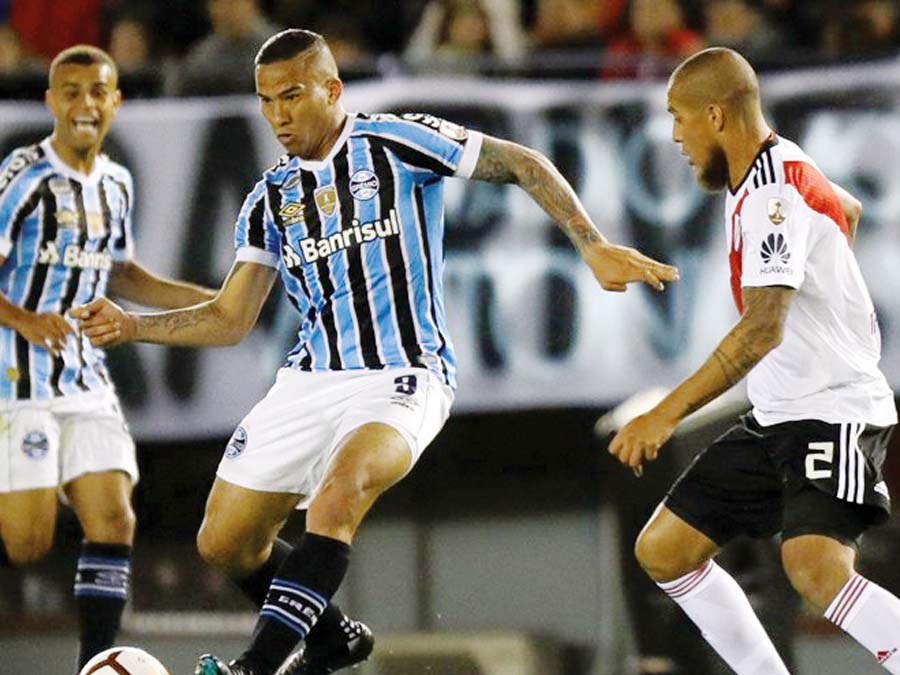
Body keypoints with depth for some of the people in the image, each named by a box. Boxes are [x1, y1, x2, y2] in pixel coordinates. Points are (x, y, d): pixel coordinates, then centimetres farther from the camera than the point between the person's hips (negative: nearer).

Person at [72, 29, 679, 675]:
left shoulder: (393, 142, -4)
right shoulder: (272, 197, 11)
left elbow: (524, 165, -1)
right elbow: (230, 318, 14)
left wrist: (593, 247, -10)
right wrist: (130, 326, 2)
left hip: (404, 377, -7)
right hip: (311, 379, 7)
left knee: (340, 491, -35)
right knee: (225, 542, 5)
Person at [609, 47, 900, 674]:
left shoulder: (774, 193, -21)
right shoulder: (779, 170, 10)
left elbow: (763, 329, -31)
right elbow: (847, 209, 34)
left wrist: (667, 414, -33)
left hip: (834, 410, -10)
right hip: (775, 416, 11)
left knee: (814, 565, -33)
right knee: (663, 550, 7)